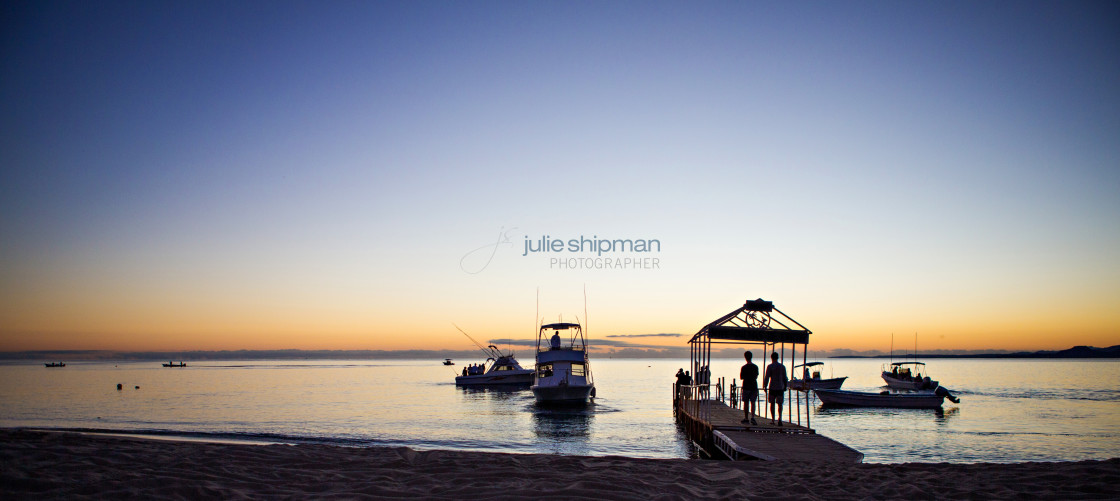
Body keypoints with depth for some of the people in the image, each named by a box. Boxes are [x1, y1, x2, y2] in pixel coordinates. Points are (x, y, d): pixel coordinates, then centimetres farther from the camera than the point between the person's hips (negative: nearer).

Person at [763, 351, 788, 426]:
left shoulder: (770, 366, -5)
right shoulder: (782, 366, 4)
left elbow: (766, 377, -7)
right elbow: (785, 378, 7)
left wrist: (765, 386, 2)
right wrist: (785, 386, 19)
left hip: (772, 388, -2)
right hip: (780, 388, 2)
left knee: (772, 403, 10)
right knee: (779, 404, 5)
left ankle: (772, 420, 15)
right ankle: (779, 417, -17)